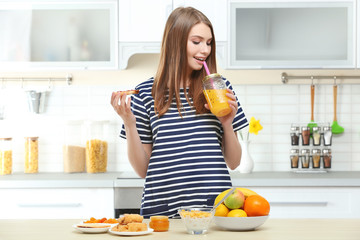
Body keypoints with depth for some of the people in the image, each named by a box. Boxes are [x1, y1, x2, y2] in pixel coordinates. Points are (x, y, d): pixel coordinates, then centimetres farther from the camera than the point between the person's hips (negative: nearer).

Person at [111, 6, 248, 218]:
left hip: (215, 205, 1)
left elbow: (234, 163, 13)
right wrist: (129, 123, -4)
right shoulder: (146, 93, 6)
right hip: (163, 208, -1)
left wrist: (227, 123, -2)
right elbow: (142, 169, 7)